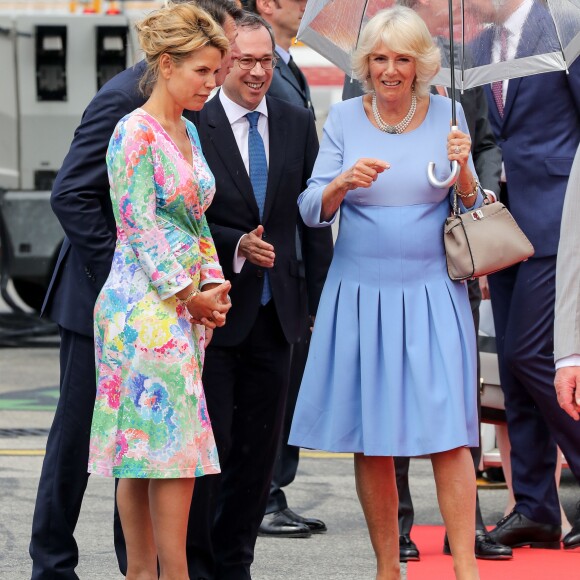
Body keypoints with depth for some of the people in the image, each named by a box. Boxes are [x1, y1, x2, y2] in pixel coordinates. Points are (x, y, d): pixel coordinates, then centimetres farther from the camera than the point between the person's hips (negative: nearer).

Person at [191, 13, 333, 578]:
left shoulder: (297, 123, 7)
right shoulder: (193, 125, -8)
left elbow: (314, 215, 9)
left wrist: (321, 299, 5)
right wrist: (237, 245, -22)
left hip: (274, 313, 5)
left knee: (259, 446, 9)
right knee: (210, 440, -3)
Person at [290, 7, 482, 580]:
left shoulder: (445, 114, 3)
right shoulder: (345, 118, 3)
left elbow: (470, 211, 5)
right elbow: (311, 210, 0)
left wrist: (464, 172, -15)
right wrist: (344, 183, -21)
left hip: (430, 294, -1)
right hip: (359, 293, 1)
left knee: (448, 433, -9)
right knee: (370, 441, 4)